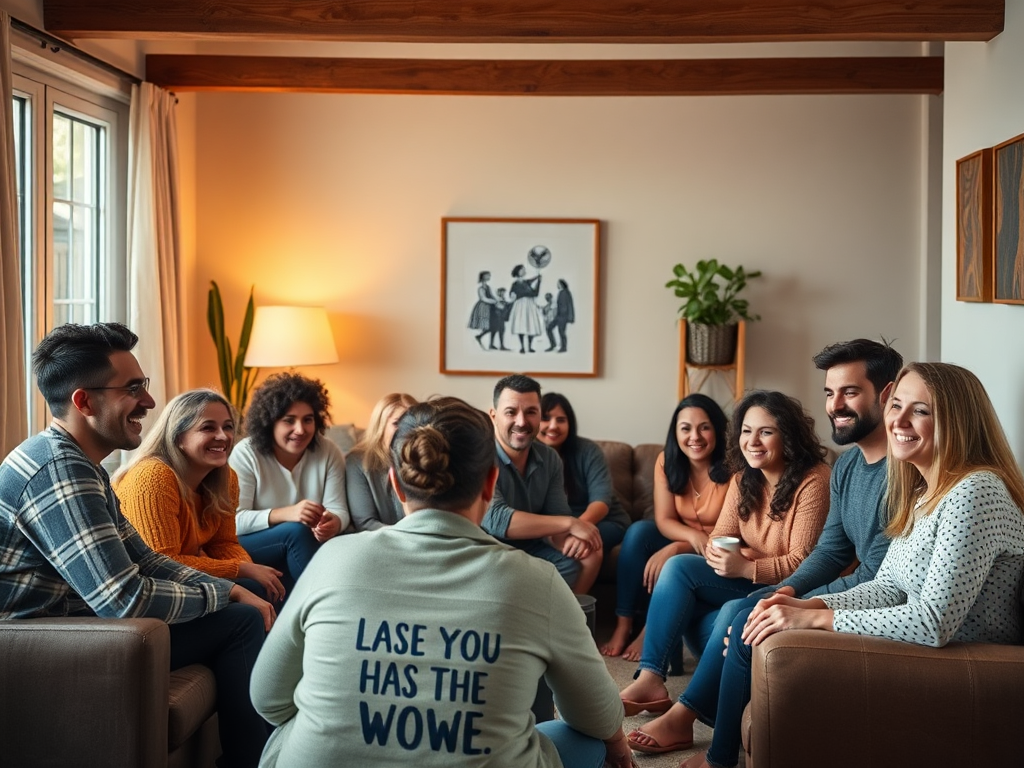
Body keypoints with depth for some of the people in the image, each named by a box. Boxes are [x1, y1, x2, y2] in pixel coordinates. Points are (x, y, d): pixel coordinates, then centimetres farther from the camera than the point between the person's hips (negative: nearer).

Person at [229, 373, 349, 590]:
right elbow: (233, 520, -20)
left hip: (305, 549, 2)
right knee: (296, 531, -30)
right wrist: (284, 514, -35)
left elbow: (339, 509, -10)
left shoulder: (328, 452, -5)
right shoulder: (246, 453, -13)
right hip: (251, 550, -2)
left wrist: (333, 523, -35)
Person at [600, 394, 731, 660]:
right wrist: (694, 536, -33)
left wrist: (676, 549, -32)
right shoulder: (667, 461, -8)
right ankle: (623, 626, -18)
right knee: (639, 531, -22)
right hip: (681, 541, 5)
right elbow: (664, 521, -9)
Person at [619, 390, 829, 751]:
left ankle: (681, 715, -31)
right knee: (678, 567, -14)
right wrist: (718, 555, -20)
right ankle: (650, 678, -22)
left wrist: (746, 568, -33)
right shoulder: (745, 479, 7)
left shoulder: (812, 481, -16)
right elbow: (720, 537, 4)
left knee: (733, 614, -35)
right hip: (748, 583, 7)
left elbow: (803, 563, -21)